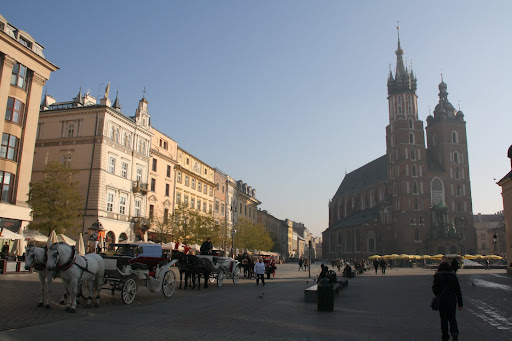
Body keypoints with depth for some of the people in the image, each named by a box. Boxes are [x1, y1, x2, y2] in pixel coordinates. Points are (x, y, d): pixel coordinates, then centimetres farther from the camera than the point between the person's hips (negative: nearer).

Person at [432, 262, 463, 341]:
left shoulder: (438, 276, -6)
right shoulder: (453, 276, 1)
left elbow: (434, 289, -10)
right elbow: (458, 291, 3)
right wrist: (460, 304, 7)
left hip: (442, 301, -2)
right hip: (452, 301, 2)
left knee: (444, 319, 11)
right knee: (452, 318, 12)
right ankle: (455, 333, -11)